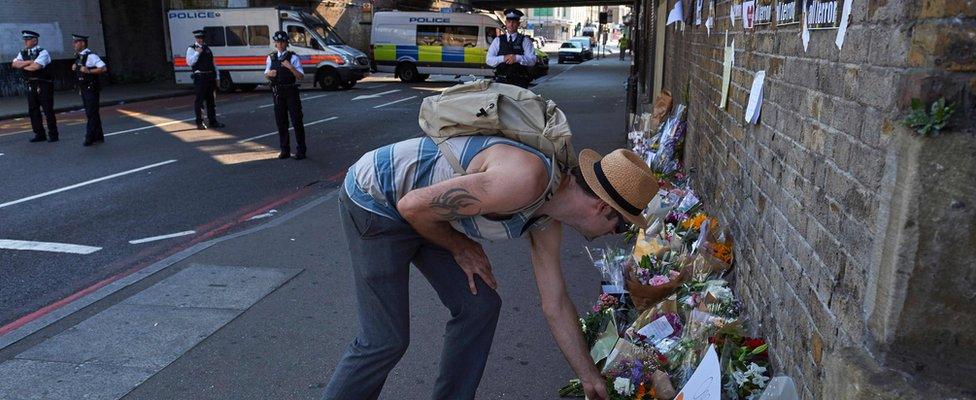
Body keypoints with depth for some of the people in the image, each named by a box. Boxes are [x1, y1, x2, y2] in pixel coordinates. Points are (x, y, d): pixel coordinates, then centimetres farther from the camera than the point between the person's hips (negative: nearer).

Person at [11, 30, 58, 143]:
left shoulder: (43, 52, -6)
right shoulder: (22, 53, 13)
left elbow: (36, 66, -19)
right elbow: (14, 64, -1)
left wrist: (23, 66, -3)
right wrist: (29, 62, -12)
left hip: (44, 86, -7)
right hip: (31, 86, 7)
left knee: (48, 110, -3)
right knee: (33, 111, 9)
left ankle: (53, 135, 5)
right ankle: (39, 134, 17)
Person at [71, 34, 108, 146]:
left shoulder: (91, 56, -15)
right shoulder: (78, 56, 12)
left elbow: (103, 68, -23)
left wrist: (89, 71, -25)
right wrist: (74, 67, 8)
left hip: (91, 89, -9)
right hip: (83, 89, 10)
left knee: (91, 114, -5)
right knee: (89, 113, 14)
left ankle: (90, 139, -1)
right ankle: (98, 137, 21)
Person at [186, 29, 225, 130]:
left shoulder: (207, 48, 18)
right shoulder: (191, 49, 0)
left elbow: (212, 62, 21)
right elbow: (189, 62, -14)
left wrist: (216, 74, 16)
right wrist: (197, 53, -18)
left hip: (211, 77, 6)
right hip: (200, 77, -6)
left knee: (211, 100, 11)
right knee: (199, 100, -4)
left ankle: (212, 121, 18)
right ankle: (199, 123, 1)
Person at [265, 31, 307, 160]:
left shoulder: (293, 57, -4)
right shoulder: (271, 58, 10)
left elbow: (300, 76, -10)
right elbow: (266, 75, 18)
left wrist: (290, 67, -25)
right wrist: (269, 73, -5)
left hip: (291, 92, -4)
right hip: (277, 93, 4)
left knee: (297, 121, -2)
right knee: (281, 122, 9)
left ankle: (301, 150, 5)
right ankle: (285, 150, 18)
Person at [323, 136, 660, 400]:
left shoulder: (547, 223, 0)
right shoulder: (527, 181, -32)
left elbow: (556, 307, 12)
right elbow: (414, 206, -26)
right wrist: (460, 247, -8)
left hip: (416, 210, 9)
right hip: (374, 202, -8)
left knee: (480, 306, 7)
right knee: (387, 340, -5)